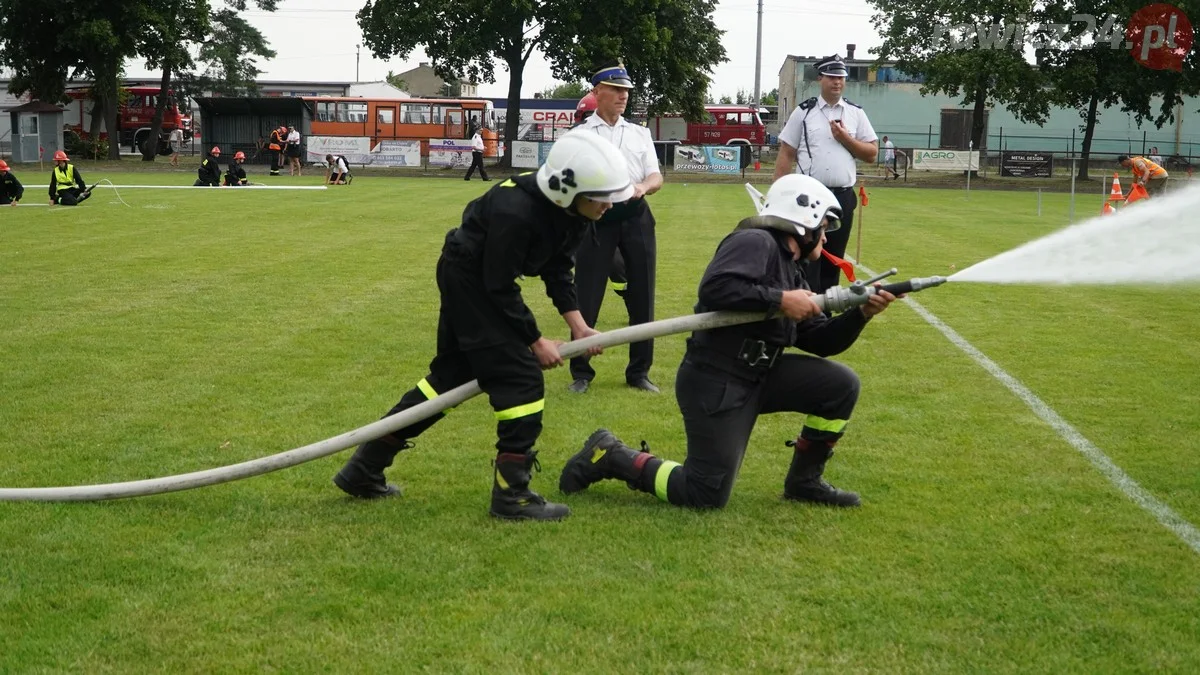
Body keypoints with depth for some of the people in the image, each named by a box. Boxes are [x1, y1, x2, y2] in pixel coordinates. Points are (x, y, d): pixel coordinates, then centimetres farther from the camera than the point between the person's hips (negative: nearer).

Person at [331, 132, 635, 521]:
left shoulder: (573, 212, -10)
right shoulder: (515, 211, -34)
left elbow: (557, 268, 3)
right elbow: (501, 288, -26)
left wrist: (576, 322, -6)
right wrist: (535, 341, -17)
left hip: (484, 279, 9)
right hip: (469, 278, -9)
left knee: (452, 374, 16)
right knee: (521, 378, -12)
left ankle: (364, 470, 25)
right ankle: (511, 495, -3)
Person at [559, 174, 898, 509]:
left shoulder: (791, 272, 17)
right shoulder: (756, 242, -11)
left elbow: (820, 341, 17)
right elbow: (715, 287, -29)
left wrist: (861, 314, 3)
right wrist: (780, 301, -24)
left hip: (758, 376, 9)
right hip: (715, 382, -9)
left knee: (841, 384, 1)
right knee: (707, 497, -8)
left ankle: (804, 481, 16)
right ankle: (612, 456, 9)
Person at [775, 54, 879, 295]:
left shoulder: (856, 114, 9)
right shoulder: (803, 112, 2)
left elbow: (872, 153, 8)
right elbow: (786, 155, 0)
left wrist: (845, 139, -7)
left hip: (843, 197, 3)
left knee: (833, 260, 8)